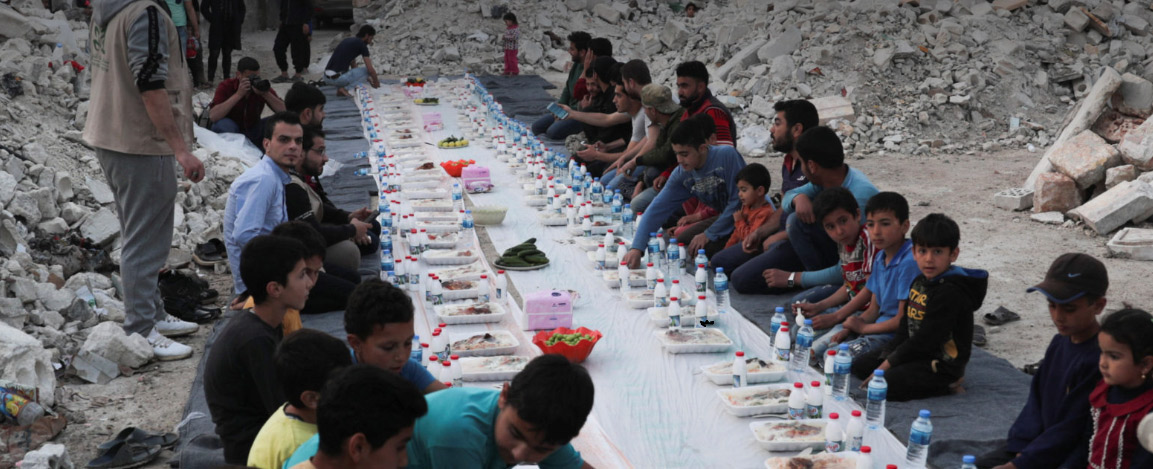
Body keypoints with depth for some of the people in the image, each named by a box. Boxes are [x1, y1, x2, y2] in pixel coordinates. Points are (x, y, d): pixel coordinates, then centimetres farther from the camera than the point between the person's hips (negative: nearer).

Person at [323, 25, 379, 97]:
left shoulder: (349, 41, 22)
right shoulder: (362, 45, -3)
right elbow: (370, 69, -4)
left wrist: (367, 78, 37)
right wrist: (376, 82, 14)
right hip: (338, 78, -8)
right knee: (367, 71, 5)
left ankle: (340, 88, 11)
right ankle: (346, 89, -3)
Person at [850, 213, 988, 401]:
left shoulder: (949, 293, -23)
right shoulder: (920, 282, 7)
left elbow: (925, 341, -23)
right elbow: (905, 329, 12)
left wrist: (888, 364, -16)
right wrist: (887, 356, -3)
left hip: (942, 364, -10)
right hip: (917, 352, 10)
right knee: (860, 365, 13)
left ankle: (947, 385, -7)